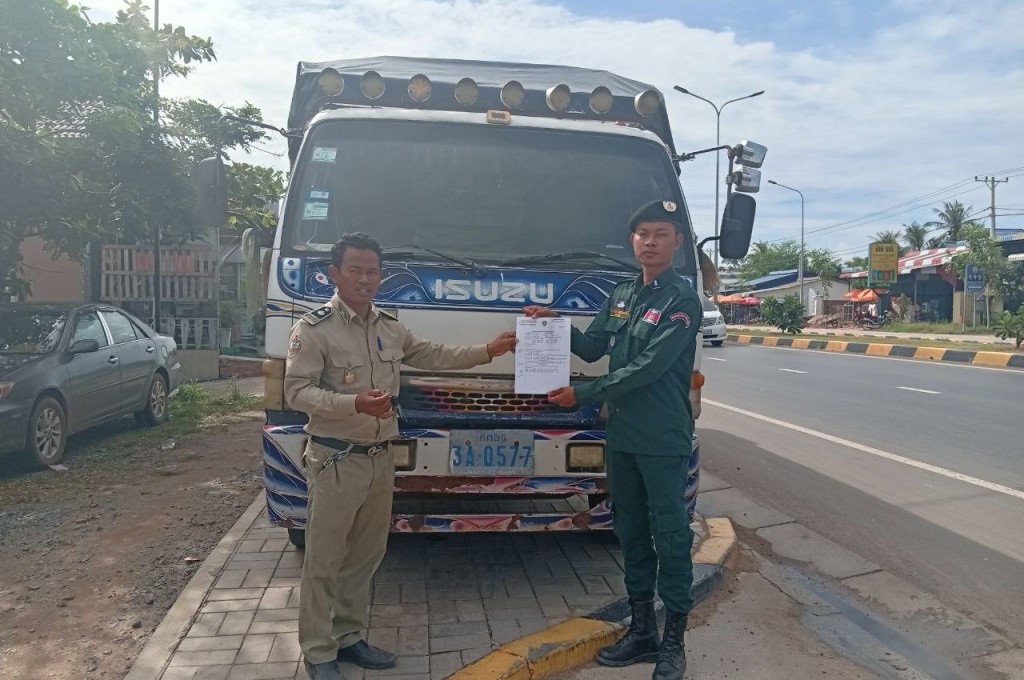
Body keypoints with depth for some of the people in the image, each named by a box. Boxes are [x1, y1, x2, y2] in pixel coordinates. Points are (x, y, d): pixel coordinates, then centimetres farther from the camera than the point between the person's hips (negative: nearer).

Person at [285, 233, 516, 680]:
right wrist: (357, 403, -28)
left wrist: (487, 351, 10)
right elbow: (297, 391, -15)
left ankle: (348, 638, 29)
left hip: (380, 459, 6)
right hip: (335, 461, -6)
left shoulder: (390, 327, 9)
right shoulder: (314, 328, -11)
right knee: (323, 561, 3)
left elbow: (433, 357, 17)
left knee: (364, 557, 14)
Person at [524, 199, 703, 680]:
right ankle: (642, 632, 28)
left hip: (663, 440, -7)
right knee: (631, 534, 14)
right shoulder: (620, 296, 12)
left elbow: (647, 368, -18)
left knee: (670, 537, 3)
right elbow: (592, 348, 14)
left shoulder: (681, 300, -11)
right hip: (621, 436, 7)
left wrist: (581, 395, -16)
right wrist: (556, 324, -4)